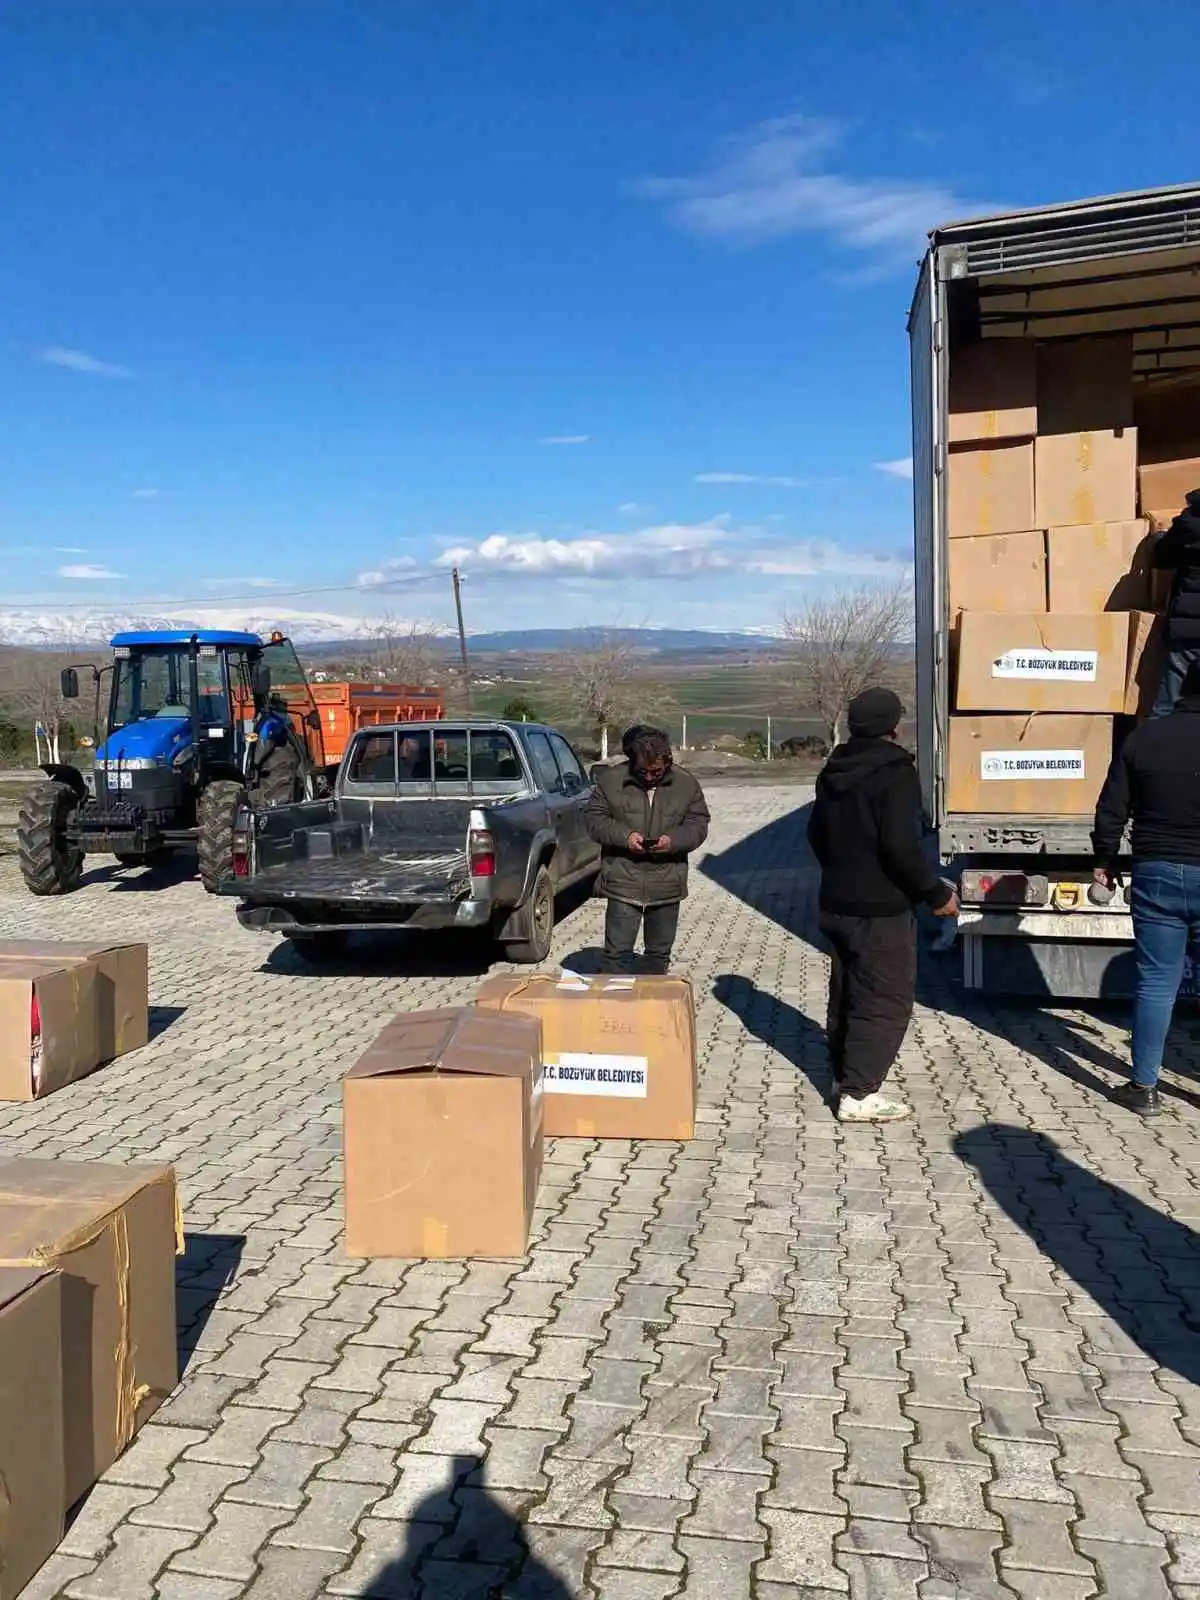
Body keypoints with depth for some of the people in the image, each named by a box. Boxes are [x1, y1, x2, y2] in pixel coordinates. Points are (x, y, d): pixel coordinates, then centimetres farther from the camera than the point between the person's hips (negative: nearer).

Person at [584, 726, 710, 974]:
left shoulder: (686, 784, 1)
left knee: (660, 953, 14)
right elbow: (593, 818, 0)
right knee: (618, 952, -3)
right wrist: (624, 836, -17)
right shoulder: (611, 780, -4)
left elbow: (698, 824, 3)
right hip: (623, 882, -2)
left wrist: (673, 840, -17)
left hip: (666, 885, 2)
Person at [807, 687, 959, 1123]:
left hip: (836, 904, 9)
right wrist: (937, 894, -14)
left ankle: (845, 1074, 29)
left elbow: (817, 833, 18)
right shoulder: (894, 772, -17)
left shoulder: (833, 771, 9)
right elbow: (902, 845, -23)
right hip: (880, 910, -9)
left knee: (847, 990, 19)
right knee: (885, 998, -2)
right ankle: (859, 1094, -2)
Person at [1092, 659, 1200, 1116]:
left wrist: (1104, 860, 16)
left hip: (1156, 874, 1)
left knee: (1156, 983, 6)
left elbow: (1111, 810, 3)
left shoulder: (1143, 737, 0)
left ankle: (1143, 1087, 9)